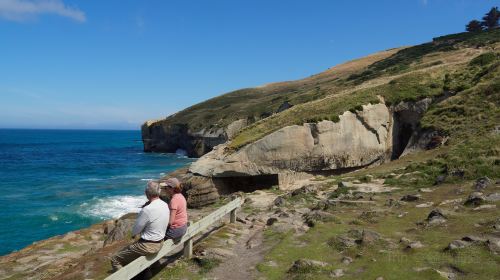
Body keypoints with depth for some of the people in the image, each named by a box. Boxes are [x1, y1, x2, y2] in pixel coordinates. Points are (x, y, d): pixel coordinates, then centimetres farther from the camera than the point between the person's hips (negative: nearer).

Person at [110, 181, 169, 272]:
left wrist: (133, 234, 8)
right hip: (159, 243, 9)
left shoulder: (147, 210, -27)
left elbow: (135, 231, -13)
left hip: (148, 246, -8)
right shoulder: (165, 205, -3)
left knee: (115, 260, 3)